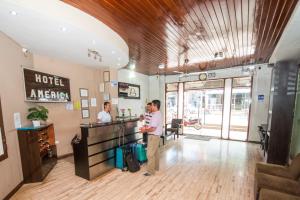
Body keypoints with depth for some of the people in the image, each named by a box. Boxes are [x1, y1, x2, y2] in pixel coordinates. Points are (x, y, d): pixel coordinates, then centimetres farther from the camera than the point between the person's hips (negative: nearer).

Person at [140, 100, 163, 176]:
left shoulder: (156, 115, -22)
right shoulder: (158, 114, 10)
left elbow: (153, 128, -25)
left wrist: (145, 130, -12)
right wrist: (146, 127, 5)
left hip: (153, 136, -10)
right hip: (156, 136, 10)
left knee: (150, 154, -2)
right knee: (155, 153, 20)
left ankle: (151, 171, 10)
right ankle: (156, 167, 33)